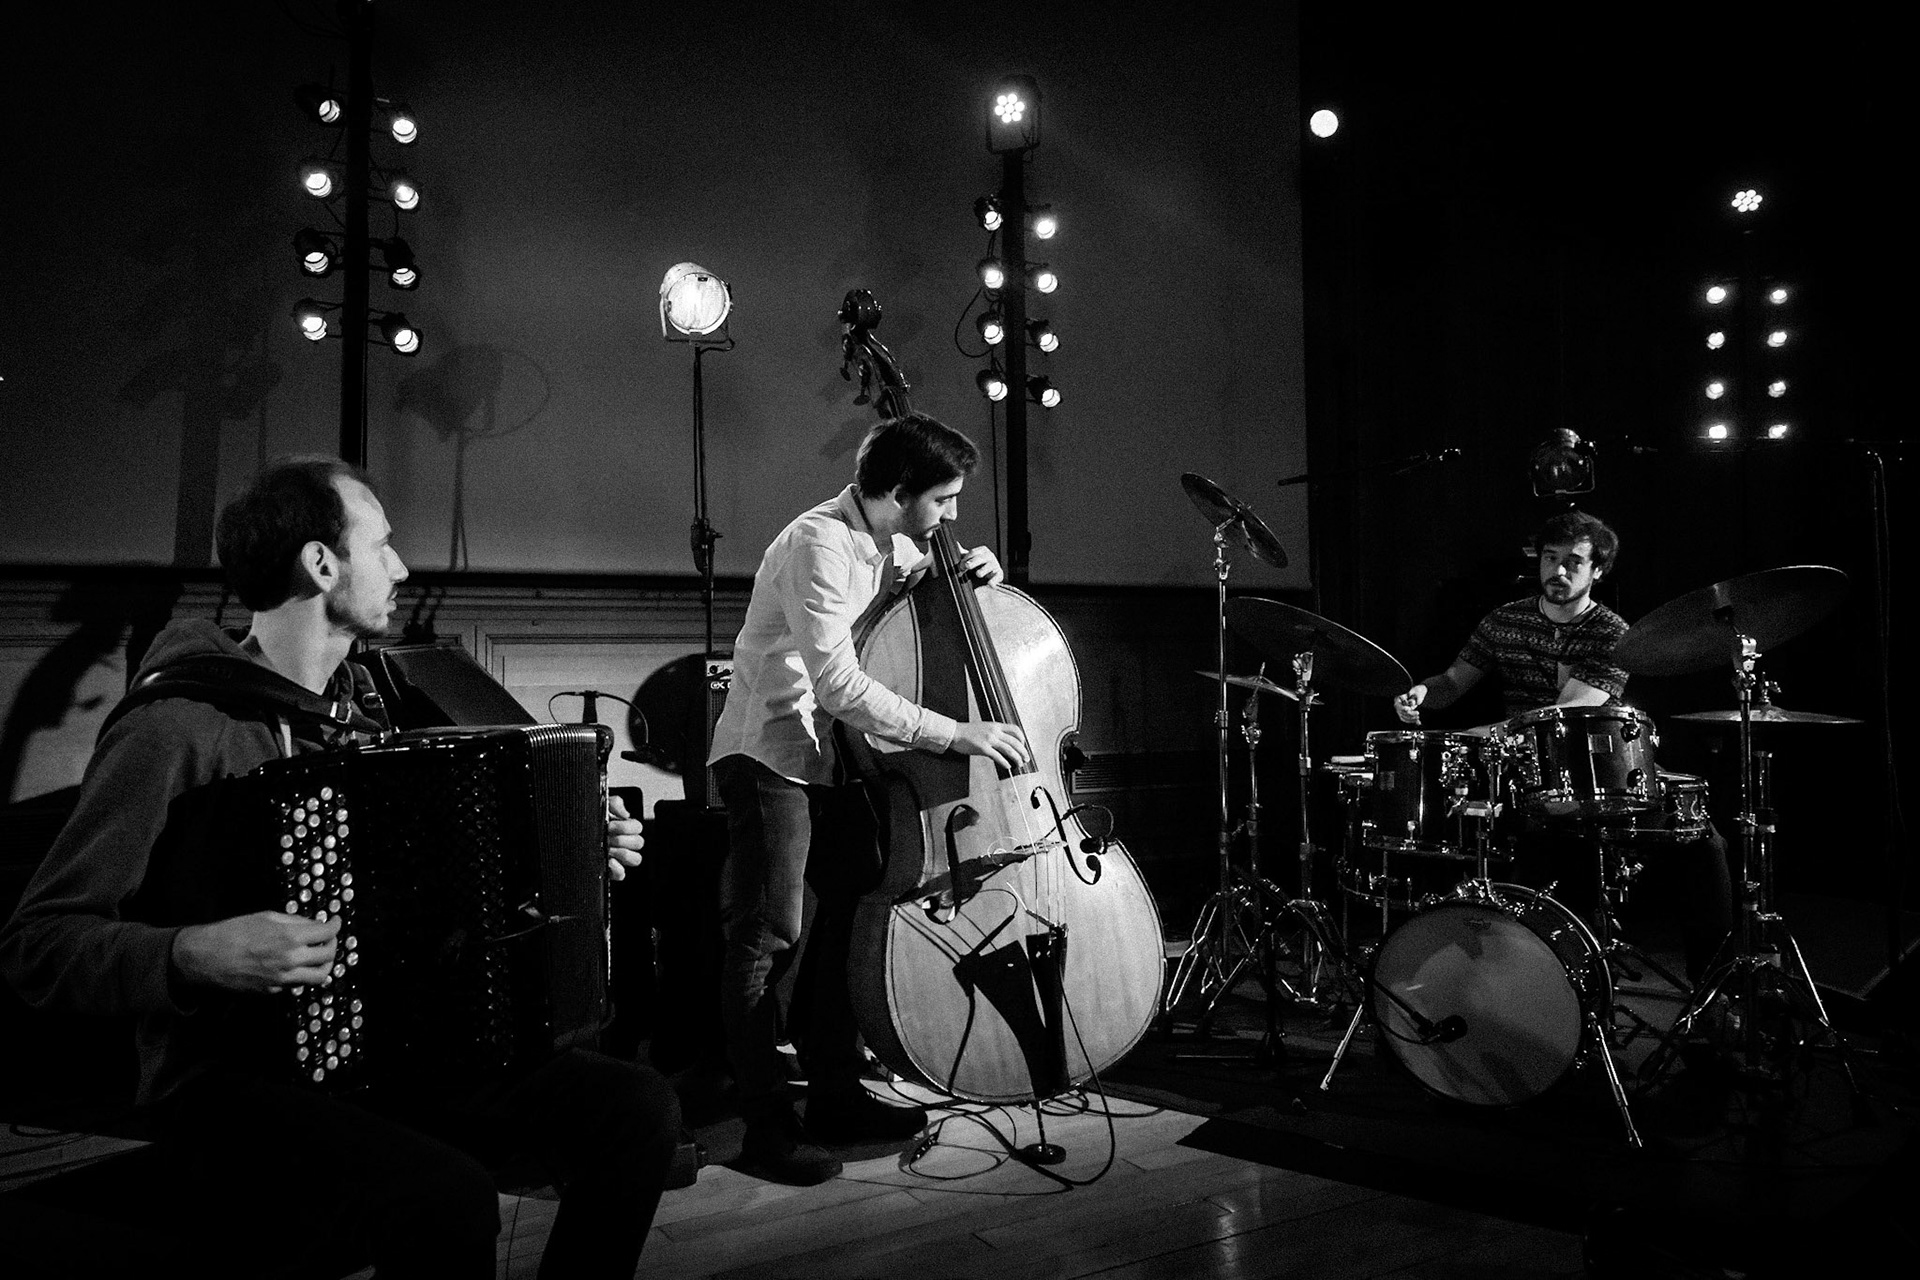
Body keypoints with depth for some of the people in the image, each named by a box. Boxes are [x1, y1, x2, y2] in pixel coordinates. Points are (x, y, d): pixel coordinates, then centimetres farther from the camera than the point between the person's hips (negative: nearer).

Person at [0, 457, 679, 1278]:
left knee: (639, 1106, -9)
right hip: (234, 1080, -7)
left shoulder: (360, 703, 11)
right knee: (452, 1203, -33)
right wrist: (194, 955, -32)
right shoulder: (176, 730, -14)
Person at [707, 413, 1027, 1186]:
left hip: (832, 758, 9)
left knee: (856, 912, 9)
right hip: (770, 756, -9)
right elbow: (840, 685, -29)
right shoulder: (819, 545, -21)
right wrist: (956, 734, -29)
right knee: (769, 937, -8)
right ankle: (768, 1127, 0)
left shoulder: (896, 547, 5)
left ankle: (836, 1097, 21)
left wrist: (972, 577, 0)